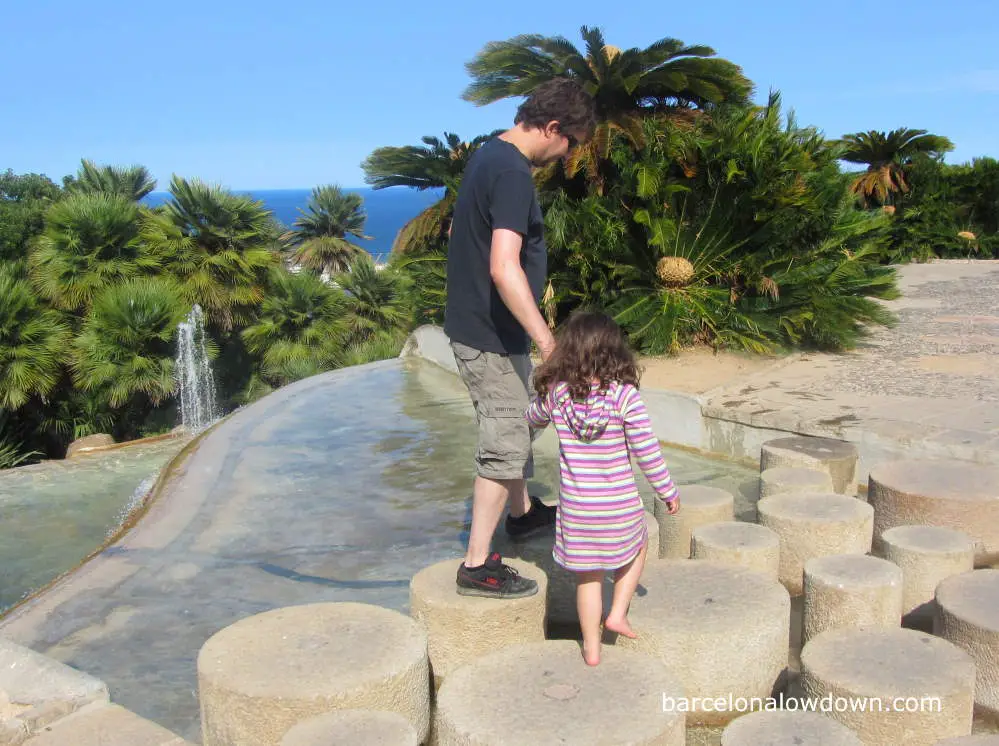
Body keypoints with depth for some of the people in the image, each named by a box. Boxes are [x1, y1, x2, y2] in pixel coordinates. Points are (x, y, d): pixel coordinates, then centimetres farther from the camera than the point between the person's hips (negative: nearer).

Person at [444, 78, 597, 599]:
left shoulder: (488, 156, 9)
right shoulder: (513, 173, -23)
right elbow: (504, 267, -33)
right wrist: (547, 340, -33)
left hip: (473, 323, 10)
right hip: (492, 335, -10)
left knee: (514, 424, 25)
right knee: (505, 444, -1)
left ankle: (522, 513, 45)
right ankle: (477, 565, 8)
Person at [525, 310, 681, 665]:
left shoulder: (555, 394, -10)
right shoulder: (625, 396, -17)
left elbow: (534, 418, 13)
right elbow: (648, 452, -12)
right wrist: (668, 492, 1)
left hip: (576, 506, 2)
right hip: (620, 505, -2)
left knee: (587, 576, 18)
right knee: (637, 548, 30)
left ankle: (591, 648, 28)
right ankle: (618, 613, 24)